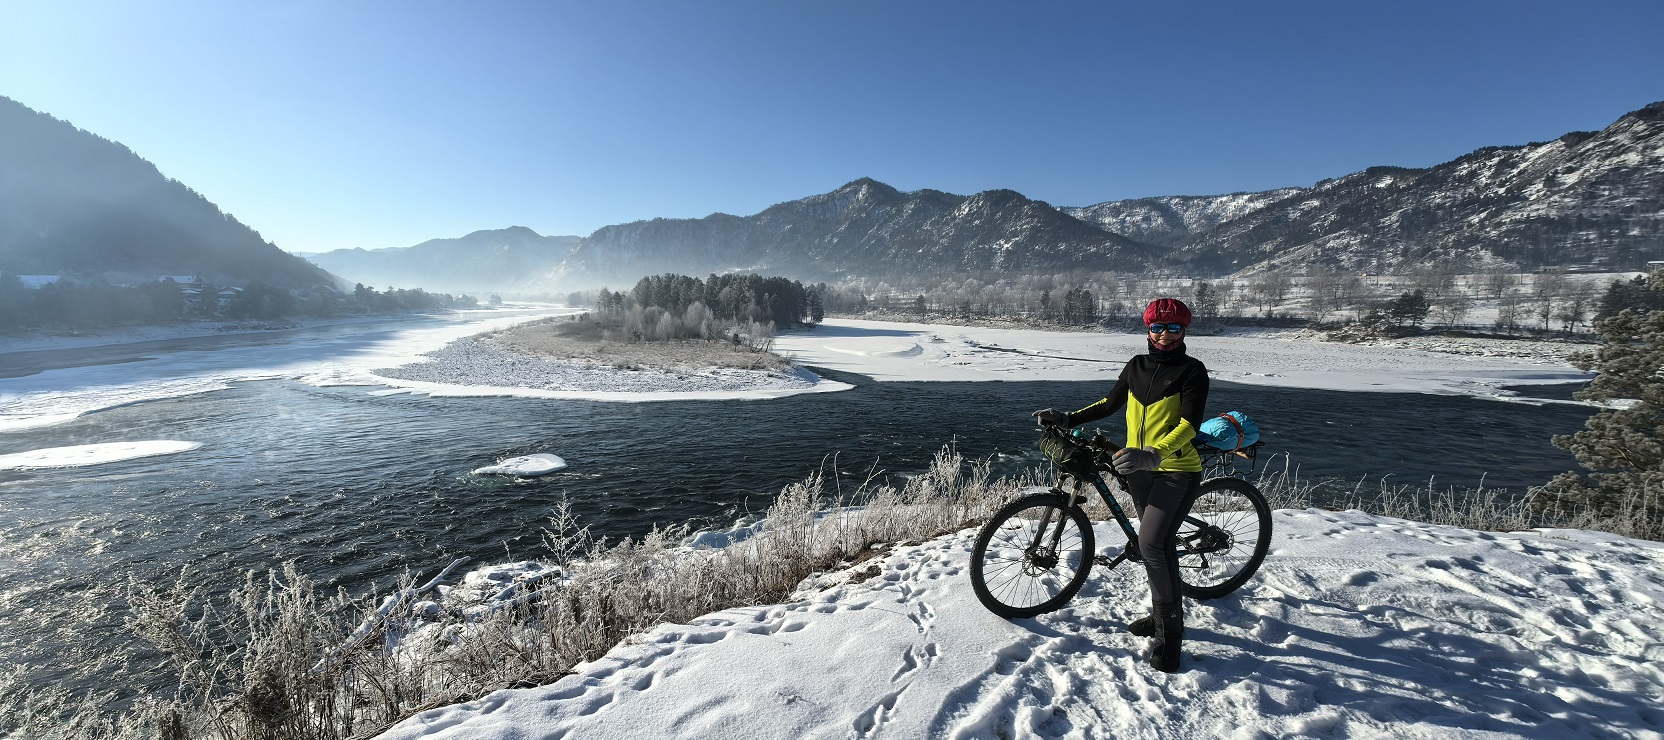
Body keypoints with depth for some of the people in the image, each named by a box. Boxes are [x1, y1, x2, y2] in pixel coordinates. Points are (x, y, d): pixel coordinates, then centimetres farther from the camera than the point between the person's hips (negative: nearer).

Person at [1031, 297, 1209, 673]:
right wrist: (1066, 419, 6)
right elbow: (1109, 404, 15)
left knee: (1150, 544, -15)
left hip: (1176, 470, -6)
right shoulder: (1137, 366, 7)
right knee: (1159, 544, 17)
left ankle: (1170, 630, 2)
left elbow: (1189, 423, -20)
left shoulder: (1192, 370, -9)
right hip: (1139, 469, 6)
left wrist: (1155, 454, -34)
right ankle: (1162, 616, 33)